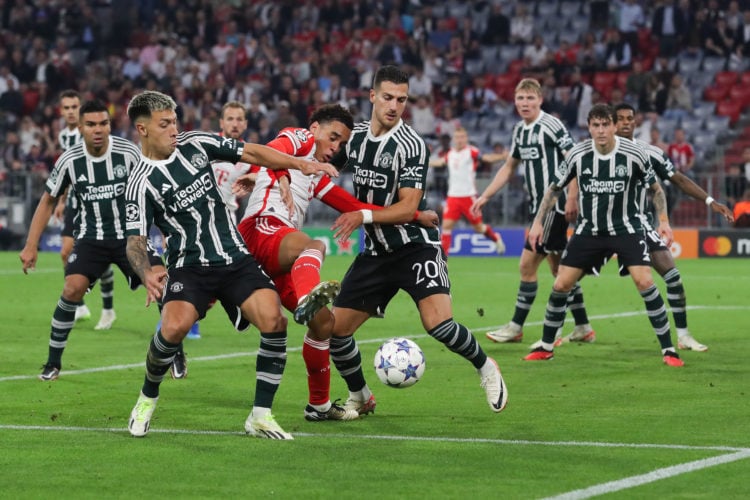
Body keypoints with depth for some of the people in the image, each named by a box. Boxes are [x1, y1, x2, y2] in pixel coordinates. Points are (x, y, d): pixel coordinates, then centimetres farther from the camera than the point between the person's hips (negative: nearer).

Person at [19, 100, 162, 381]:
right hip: (91, 238, 0)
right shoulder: (69, 160, -8)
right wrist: (31, 246, 1)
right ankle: (53, 362, -4)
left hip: (130, 234, 0)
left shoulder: (128, 153, -12)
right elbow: (48, 201, 5)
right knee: (72, 289, -21)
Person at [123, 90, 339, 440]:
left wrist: (302, 164, 2)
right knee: (174, 327, -30)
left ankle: (260, 417, -6)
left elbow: (251, 153, 12)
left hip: (236, 260, 4)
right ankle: (147, 398, 0)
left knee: (274, 321, -19)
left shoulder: (195, 144, 5)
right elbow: (135, 241, -13)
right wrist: (147, 274, -34)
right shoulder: (141, 183, -9)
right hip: (189, 267, -4)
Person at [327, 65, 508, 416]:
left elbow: (408, 208, -18)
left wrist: (363, 216, -29)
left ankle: (485, 367, 5)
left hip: (415, 246, -6)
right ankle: (360, 398, 22)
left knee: (437, 323, -24)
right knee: (335, 327, -1)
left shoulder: (411, 146, -15)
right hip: (376, 252, 6)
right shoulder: (354, 136, 3)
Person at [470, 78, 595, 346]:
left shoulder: (552, 125, -12)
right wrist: (484, 196, 19)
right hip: (538, 206, 9)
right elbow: (509, 167, 23)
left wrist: (571, 199, -20)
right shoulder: (520, 130, 13)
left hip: (554, 205, -9)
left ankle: (516, 327, 1)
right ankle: (583, 328, 17)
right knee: (559, 268, 11)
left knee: (528, 264, -7)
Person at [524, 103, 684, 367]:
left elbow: (655, 188, 2)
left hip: (626, 229, -2)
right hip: (589, 230, 2)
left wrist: (663, 221, -9)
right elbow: (554, 189, 5)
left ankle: (668, 349, -9)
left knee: (644, 281, -20)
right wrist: (538, 222, -1)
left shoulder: (633, 154, -14)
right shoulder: (578, 155, -10)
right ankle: (546, 346, 18)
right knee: (560, 285, -2)